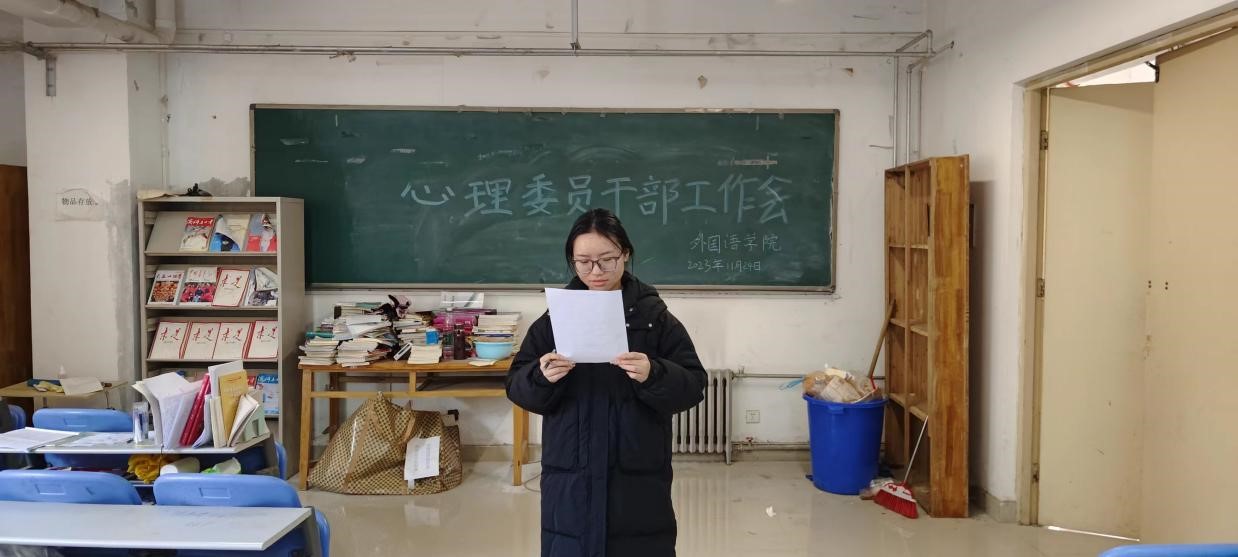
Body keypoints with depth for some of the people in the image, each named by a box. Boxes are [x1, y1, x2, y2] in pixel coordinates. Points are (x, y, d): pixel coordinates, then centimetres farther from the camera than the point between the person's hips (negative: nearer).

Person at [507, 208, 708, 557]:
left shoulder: (655, 315, -1)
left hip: (638, 479, -1)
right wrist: (541, 377, -19)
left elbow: (693, 385, -5)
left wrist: (653, 375, -23)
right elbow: (516, 387, 2)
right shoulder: (555, 316, 4)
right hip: (569, 478, 1)